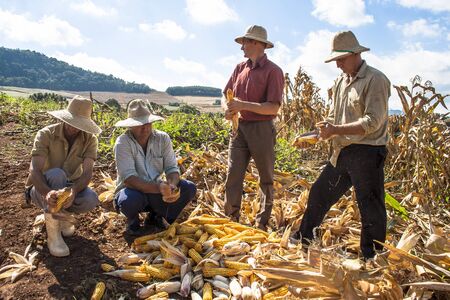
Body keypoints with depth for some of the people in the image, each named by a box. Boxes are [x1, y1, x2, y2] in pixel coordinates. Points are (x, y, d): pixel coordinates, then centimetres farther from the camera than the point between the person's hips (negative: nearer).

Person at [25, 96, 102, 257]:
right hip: (42, 189, -2)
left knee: (91, 199, -31)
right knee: (56, 174, -37)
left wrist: (73, 191, -47)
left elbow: (87, 172, -25)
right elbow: (35, 170, -30)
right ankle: (53, 233, -26)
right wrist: (47, 193, -51)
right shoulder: (46, 134, -19)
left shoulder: (90, 139, -14)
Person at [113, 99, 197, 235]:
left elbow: (172, 168, -10)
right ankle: (133, 219, 2)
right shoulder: (123, 143, -18)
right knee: (130, 200, -39)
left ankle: (155, 215, 8)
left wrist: (172, 186, -33)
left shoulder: (163, 138, -6)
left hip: (156, 191, 4)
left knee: (189, 188, -16)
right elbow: (128, 178, -28)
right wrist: (158, 188, -41)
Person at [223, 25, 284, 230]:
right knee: (233, 174, 0)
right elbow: (227, 94, 17)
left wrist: (243, 105, -21)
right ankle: (231, 219, 11)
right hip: (239, 127, 5)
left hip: (261, 129, -5)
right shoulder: (240, 68, 12)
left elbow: (273, 107, -15)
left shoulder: (273, 71, -7)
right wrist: (228, 109, -5)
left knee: (266, 177, 8)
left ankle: (262, 223, 21)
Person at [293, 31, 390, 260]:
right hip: (342, 153, 8)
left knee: (371, 210, 4)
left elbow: (372, 123, -19)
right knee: (319, 193, 14)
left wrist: (336, 130, -24)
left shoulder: (375, 80, -10)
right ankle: (302, 242, 32)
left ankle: (371, 261, 22)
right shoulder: (340, 82, 14)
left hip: (367, 154, -8)